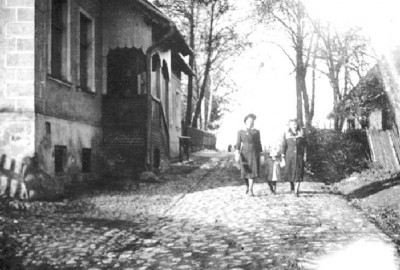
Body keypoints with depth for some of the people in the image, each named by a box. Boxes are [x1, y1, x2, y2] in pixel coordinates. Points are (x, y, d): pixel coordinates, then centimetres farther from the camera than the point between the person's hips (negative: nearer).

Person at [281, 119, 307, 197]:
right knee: (290, 172, 3)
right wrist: (283, 155, 0)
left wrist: (305, 154, 0)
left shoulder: (301, 134, 3)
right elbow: (284, 145, 5)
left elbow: (305, 145, 6)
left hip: (299, 156, 0)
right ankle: (292, 188, 24)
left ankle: (296, 191, -9)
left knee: (298, 173, -7)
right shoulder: (286, 134, 3)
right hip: (290, 156, 0)